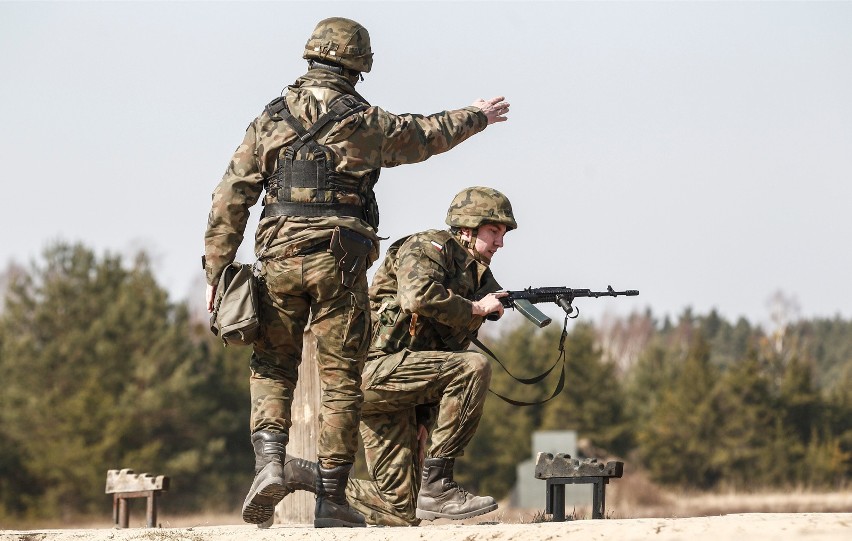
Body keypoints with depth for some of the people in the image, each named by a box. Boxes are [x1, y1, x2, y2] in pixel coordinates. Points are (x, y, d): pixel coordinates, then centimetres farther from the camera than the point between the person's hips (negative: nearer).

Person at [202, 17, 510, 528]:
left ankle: (270, 461, -7)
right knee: (341, 379, 4)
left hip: (280, 260, 2)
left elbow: (231, 198, 4)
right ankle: (332, 497, 4)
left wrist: (217, 270, 9)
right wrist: (476, 116, 37)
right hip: (340, 265, -2)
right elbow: (427, 134, 18)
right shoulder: (365, 123, 0)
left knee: (272, 368, 14)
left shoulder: (270, 120, 6)